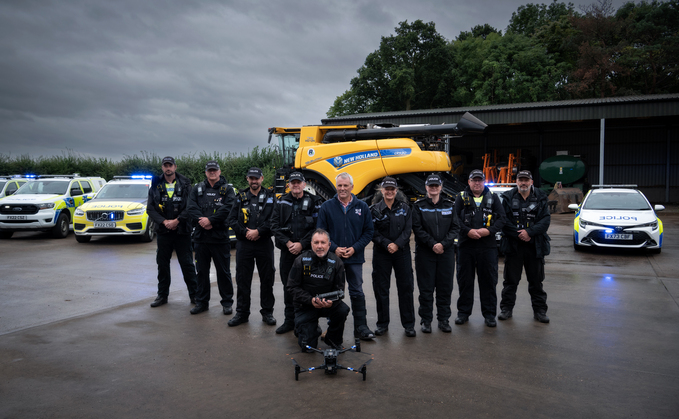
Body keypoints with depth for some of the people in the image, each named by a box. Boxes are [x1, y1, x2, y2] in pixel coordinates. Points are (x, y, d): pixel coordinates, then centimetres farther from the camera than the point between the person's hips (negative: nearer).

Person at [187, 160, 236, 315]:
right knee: (202, 271, 12)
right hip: (200, 237, 3)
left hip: (220, 238, -3)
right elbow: (191, 207, 0)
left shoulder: (227, 190, 2)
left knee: (223, 271, 3)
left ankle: (227, 302, 14)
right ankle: (202, 302, 24)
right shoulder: (197, 189, 12)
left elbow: (228, 208, -12)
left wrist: (211, 220, -17)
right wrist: (202, 221, -15)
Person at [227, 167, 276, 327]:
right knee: (242, 279, 6)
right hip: (243, 243, 1)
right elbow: (232, 219, 3)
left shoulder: (270, 197, 4)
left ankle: (267, 312, 18)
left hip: (264, 243, -1)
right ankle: (242, 313, 17)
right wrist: (245, 232, -10)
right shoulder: (241, 197, 9)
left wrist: (258, 231, -16)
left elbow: (273, 219, -7)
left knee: (267, 279, 6)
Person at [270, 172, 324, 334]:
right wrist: (288, 243, -9)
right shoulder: (281, 202, 9)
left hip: (308, 251, -3)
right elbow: (275, 226, 4)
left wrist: (301, 244, -14)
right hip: (287, 251, 3)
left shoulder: (314, 202, 0)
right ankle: (289, 320, 21)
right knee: (288, 286, 9)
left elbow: (318, 227, -6)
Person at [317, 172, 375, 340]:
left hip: (355, 258, 0)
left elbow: (368, 232, 4)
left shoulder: (362, 207, 3)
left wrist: (354, 248, -8)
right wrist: (334, 248, -11)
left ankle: (361, 327, 14)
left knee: (357, 293, 5)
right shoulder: (327, 207, 1)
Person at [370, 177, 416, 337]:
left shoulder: (405, 208, 6)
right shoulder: (375, 209, 1)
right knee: (381, 288, 5)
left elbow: (408, 230, 0)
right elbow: (373, 232, -3)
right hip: (381, 253, -1)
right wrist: (387, 244, -16)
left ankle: (409, 324, 13)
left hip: (402, 252, 1)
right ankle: (382, 323, 18)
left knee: (406, 287, 2)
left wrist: (397, 244, -14)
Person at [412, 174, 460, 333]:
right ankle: (426, 320, 14)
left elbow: (455, 227, 3)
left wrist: (443, 244, -11)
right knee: (426, 288, 2)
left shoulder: (449, 205, 8)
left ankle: (444, 319, 20)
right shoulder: (419, 205, 2)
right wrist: (432, 244, -14)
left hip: (446, 252, 2)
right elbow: (417, 228, -5)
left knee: (445, 287, 7)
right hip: (425, 252, -2)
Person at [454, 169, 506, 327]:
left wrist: (489, 230, -11)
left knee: (489, 280, 3)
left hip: (488, 246, 0)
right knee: (465, 280, 7)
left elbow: (501, 218, 4)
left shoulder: (492, 197, 10)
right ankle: (463, 312, 19)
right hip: (465, 245, 0)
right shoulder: (461, 197, 7)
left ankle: (489, 314, 15)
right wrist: (467, 231, -15)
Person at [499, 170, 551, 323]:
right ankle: (506, 308, 17)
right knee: (510, 280, 7)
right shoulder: (508, 198, 3)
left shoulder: (540, 198, 5)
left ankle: (540, 310, 21)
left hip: (535, 247, 1)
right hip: (513, 246, -1)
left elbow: (545, 220, -3)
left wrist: (529, 232, -16)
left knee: (536, 280, 10)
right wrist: (518, 234, -14)